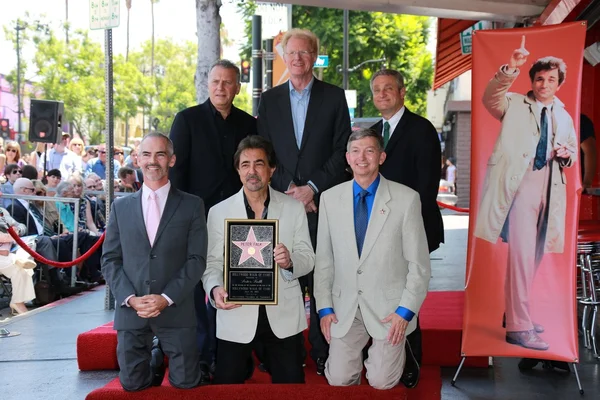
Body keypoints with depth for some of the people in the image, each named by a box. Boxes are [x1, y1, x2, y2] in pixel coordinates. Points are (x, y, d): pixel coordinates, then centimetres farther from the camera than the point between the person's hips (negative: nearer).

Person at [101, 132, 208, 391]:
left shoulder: (192, 205, 2)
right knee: (132, 384, 6)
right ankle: (154, 359, 38)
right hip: (130, 310, 2)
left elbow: (197, 259, -4)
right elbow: (110, 260, 6)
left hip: (176, 310, -2)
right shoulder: (121, 207, 10)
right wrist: (130, 298, -10)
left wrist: (167, 298, -14)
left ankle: (165, 356, 37)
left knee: (185, 383, 5)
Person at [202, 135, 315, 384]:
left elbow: (308, 258, 0)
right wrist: (215, 289, -22)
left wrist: (290, 261, -22)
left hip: (284, 315, 1)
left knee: (292, 387, 8)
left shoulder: (294, 208, 3)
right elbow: (212, 262, -2)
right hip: (235, 315, 0)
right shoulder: (219, 212, 2)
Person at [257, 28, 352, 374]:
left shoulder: (334, 97, 7)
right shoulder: (270, 99, 13)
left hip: (323, 200, -1)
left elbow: (342, 150, 1)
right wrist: (289, 190, -5)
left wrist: (313, 187, -9)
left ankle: (322, 351, 5)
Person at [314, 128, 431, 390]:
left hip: (389, 306, -2)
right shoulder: (330, 198, 1)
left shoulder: (406, 199, -8)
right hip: (345, 306, 2)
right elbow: (324, 259, 5)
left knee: (381, 383, -4)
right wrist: (324, 307, 1)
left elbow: (419, 264, -5)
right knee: (339, 380, -2)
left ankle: (394, 352, 28)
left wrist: (405, 311, -9)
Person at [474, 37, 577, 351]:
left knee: (534, 257, 12)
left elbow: (573, 154, 26)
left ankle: (516, 314, 26)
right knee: (521, 255, -13)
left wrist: (566, 154, 2)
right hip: (521, 185, -6)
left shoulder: (564, 117, 20)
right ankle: (518, 328, -9)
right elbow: (490, 98, -14)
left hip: (550, 189, 6)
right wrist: (511, 69, -27)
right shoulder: (515, 105, 6)